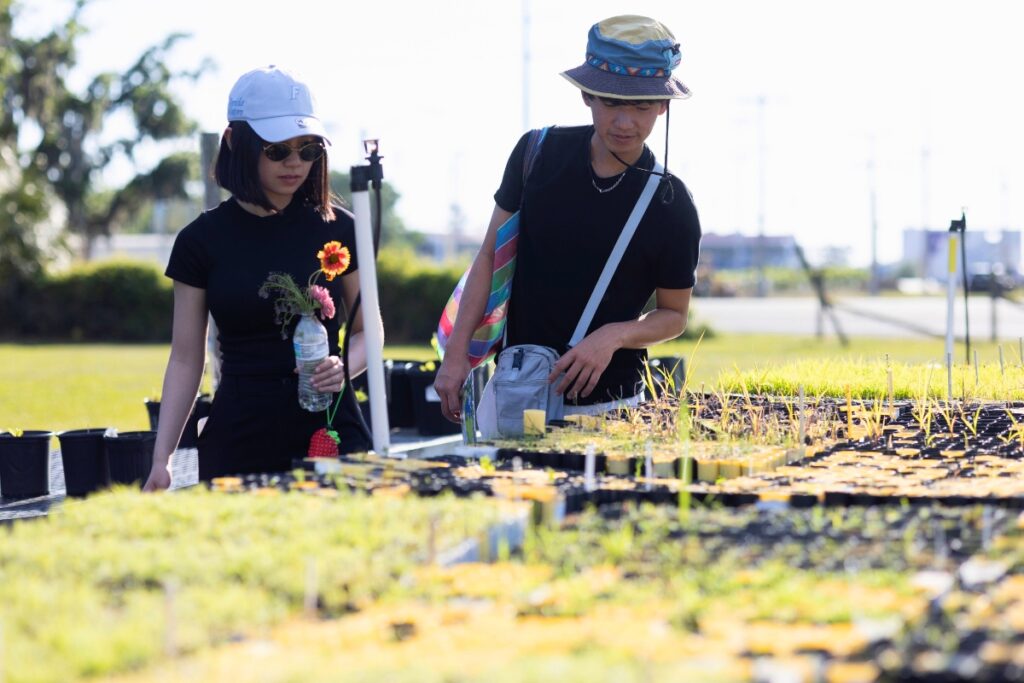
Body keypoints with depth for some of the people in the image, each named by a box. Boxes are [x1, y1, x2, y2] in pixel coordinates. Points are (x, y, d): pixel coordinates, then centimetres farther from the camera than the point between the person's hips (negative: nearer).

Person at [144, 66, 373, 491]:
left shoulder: (337, 230, 3)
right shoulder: (202, 241, 3)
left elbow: (367, 330, 12)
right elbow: (185, 360, 5)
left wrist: (344, 367, -11)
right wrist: (161, 460, -2)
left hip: (327, 432, 0)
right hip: (237, 444, 0)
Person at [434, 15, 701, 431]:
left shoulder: (670, 205, -8)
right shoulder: (538, 153, -3)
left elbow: (674, 315, 2)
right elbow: (491, 255, 5)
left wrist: (614, 336, -18)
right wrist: (456, 354, 0)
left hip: (607, 407, -2)